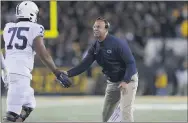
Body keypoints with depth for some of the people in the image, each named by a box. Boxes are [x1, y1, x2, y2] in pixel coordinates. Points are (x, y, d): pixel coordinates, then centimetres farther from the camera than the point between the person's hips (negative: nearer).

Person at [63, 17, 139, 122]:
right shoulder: (95, 47, -1)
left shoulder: (118, 43, -22)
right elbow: (85, 65, -7)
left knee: (125, 111, -17)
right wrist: (69, 73, -22)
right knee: (106, 113, 11)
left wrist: (126, 81, -31)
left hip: (128, 79, -8)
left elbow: (131, 62, -22)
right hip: (112, 81, 8)